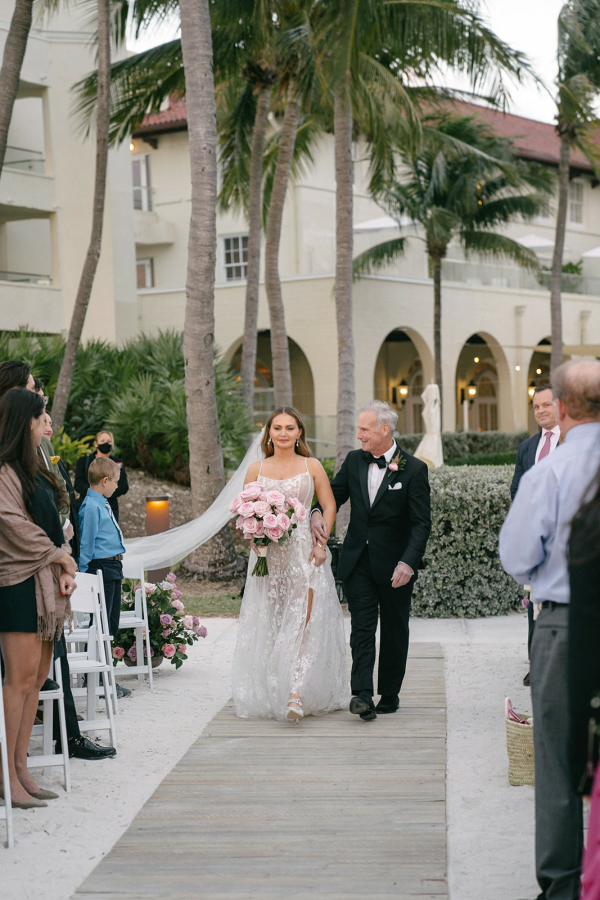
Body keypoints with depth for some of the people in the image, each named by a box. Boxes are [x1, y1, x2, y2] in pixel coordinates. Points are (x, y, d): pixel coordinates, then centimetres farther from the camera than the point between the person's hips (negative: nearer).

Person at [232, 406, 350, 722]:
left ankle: (297, 694, -21)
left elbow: (329, 506, 5)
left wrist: (321, 544, -6)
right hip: (267, 553, 2)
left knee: (303, 620, -13)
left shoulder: (312, 467, 5)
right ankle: (270, 694, 15)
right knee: (268, 623, 5)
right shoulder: (256, 469, 9)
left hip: (304, 550, -2)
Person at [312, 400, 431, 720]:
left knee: (394, 631, 9)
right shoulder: (354, 461, 5)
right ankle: (362, 694, -13)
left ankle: (390, 694, 20)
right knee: (362, 627, -6)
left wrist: (408, 562, -24)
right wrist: (317, 511, -6)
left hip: (395, 564, -3)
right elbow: (335, 494, 18)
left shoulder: (413, 469, -9)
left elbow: (421, 523, -12)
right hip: (358, 561, 3)